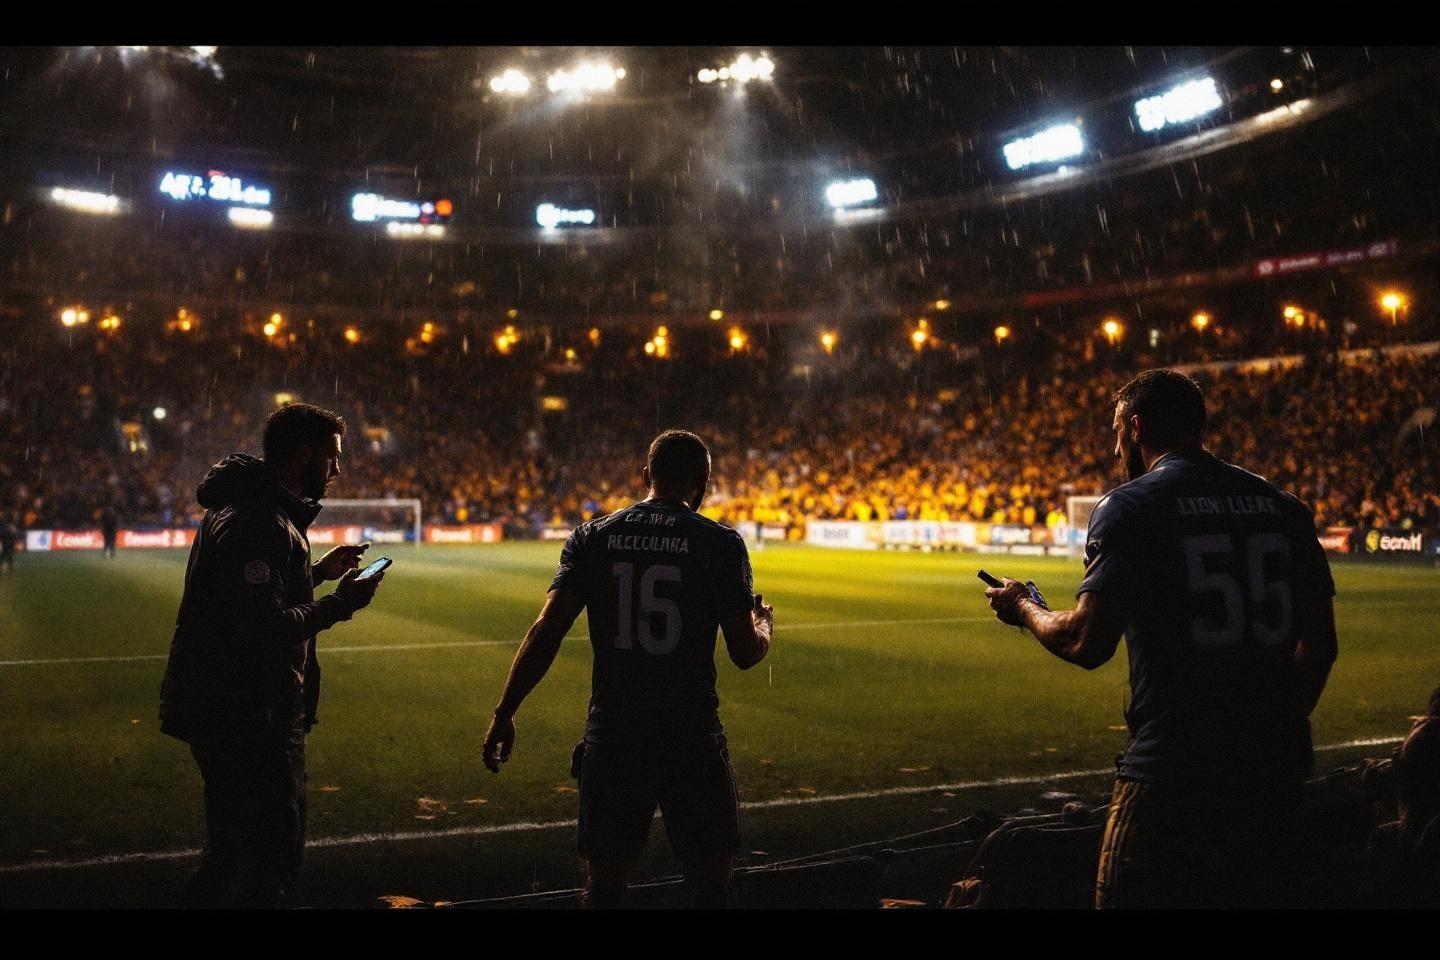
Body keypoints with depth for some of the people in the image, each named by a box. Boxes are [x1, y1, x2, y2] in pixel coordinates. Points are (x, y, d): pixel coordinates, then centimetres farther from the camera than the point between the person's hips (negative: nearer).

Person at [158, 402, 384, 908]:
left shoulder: (248, 508, 13)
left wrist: (317, 572, 13)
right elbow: (267, 628, -27)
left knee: (232, 849, 22)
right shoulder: (260, 523, -21)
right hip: (249, 715, -11)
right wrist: (340, 604, -17)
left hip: (222, 710, 11)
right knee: (274, 853, -1)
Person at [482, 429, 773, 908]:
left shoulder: (591, 537, 1)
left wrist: (503, 716, 1)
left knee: (603, 887, 16)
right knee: (710, 885, 13)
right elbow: (745, 653, -4)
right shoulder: (721, 544, -5)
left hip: (611, 738, 2)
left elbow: (546, 632, -5)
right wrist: (764, 623, 19)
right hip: (692, 739, -2)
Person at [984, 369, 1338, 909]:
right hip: (1275, 768, 6)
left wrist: (1023, 608, 4)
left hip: (1174, 770, -6)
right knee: (1254, 895, 21)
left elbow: (1089, 645, -15)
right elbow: (1319, 644, 11)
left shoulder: (1130, 507, -9)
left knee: (1135, 895, 7)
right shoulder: (1281, 506, 9)